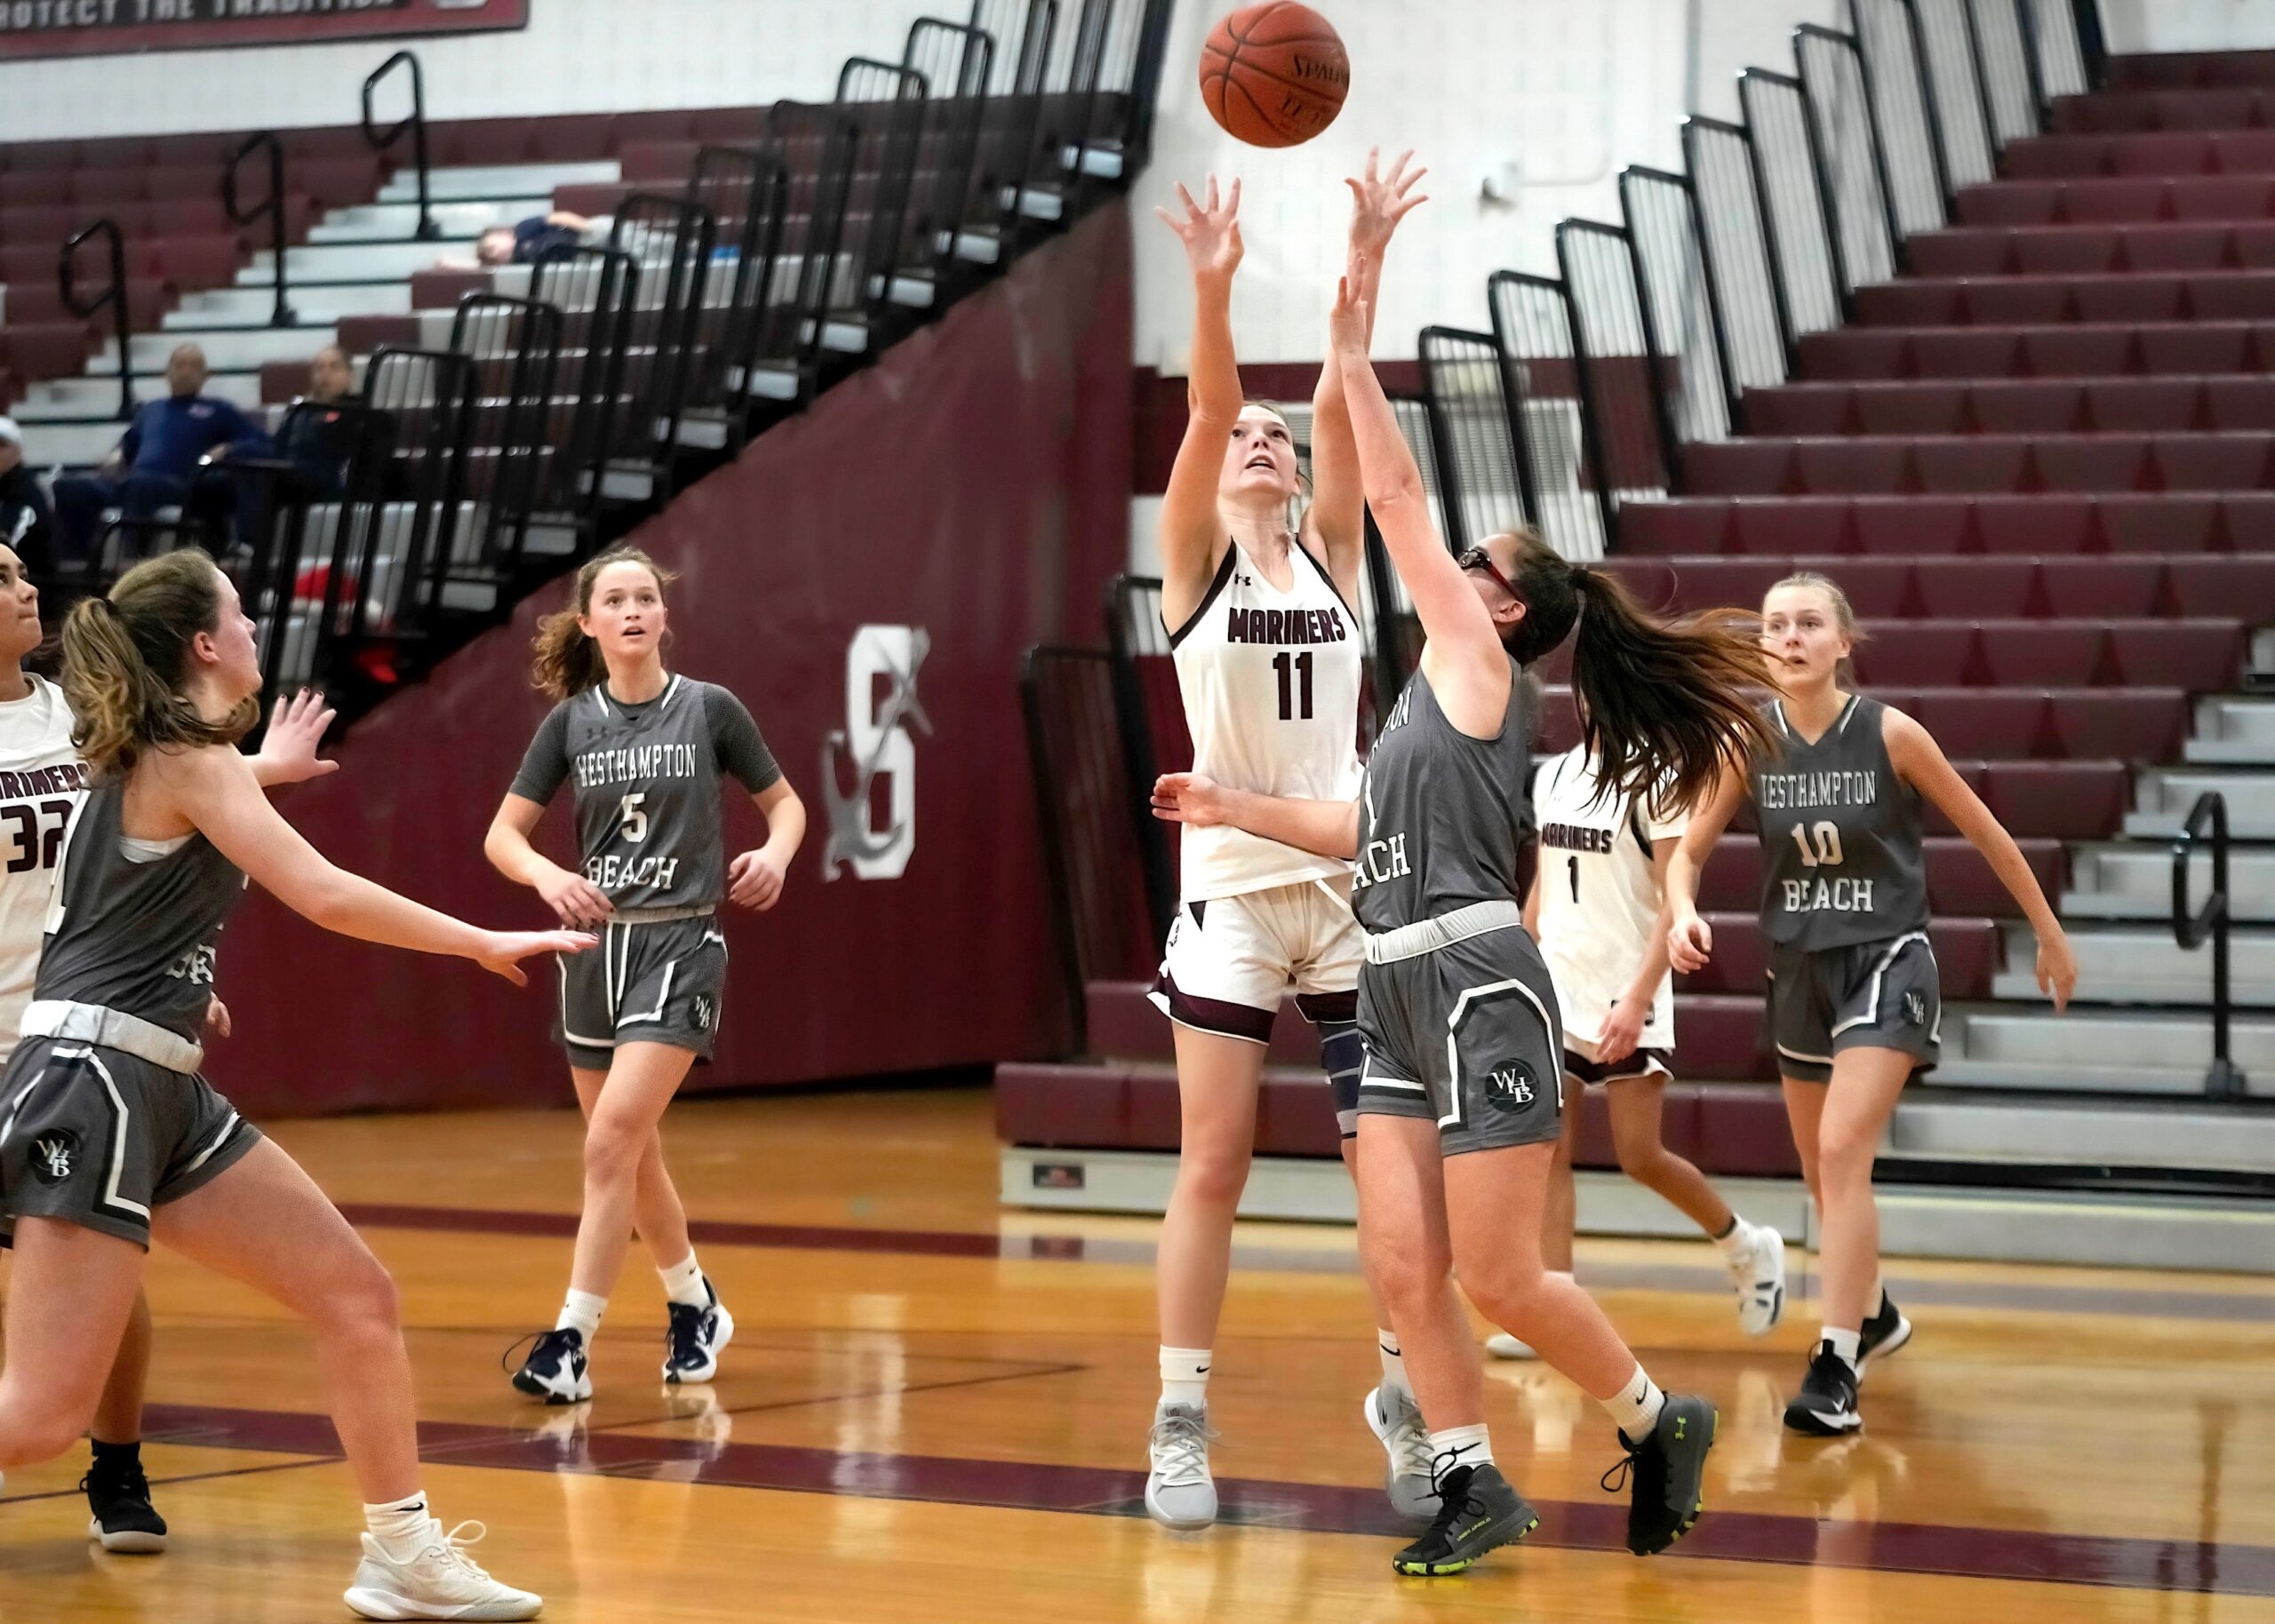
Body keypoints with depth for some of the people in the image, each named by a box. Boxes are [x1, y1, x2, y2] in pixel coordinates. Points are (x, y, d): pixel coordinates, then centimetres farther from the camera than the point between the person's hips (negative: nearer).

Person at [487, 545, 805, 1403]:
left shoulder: (709, 709, -2)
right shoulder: (570, 722, 5)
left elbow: (785, 801, 10)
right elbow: (503, 833, 5)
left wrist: (775, 853, -12)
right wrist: (549, 877, -15)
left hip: (680, 945, -4)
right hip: (595, 946, 4)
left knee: (612, 1139, -18)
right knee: (634, 1156, 13)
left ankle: (571, 1341, -16)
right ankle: (695, 1307, 35)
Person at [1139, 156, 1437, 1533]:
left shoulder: (1331, 553, 10)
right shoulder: (1196, 564, 3)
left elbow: (1341, 407, -3)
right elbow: (1204, 414, -13)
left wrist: (1363, 271, -14)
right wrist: (1215, 290, -27)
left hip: (1349, 886, 2)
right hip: (1231, 890, -2)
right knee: (1214, 1169, -2)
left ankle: (1409, 1393, 17)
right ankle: (1183, 1421, 5)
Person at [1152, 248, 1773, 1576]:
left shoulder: (1478, 659, -3)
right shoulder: (1442, 699, 21)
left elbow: (1401, 498, -6)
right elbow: (1374, 831, 28)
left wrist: (1355, 358, -1)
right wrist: (1234, 807, 26)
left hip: (1478, 982, -9)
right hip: (1401, 992, 9)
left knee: (1497, 1276, -5)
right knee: (1404, 1266, 2)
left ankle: (1657, 1422, 12)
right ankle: (1476, 1487, 8)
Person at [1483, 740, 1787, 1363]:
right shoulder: (1552, 775, 10)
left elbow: (1676, 902, -14)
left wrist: (1637, 999, -22)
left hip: (1626, 995, -6)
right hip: (1556, 987, 6)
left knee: (1641, 1157, -2)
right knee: (1548, 1148, -3)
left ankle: (1748, 1249, 21)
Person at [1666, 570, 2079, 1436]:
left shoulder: (1889, 732, -14)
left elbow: (1986, 833, -2)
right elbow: (1690, 849, 3)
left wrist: (2050, 934, 5)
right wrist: (1683, 913, -20)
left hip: (1886, 961, -5)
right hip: (1799, 970, 5)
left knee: (1842, 1152, -20)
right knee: (1821, 1170, 17)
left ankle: (1836, 1369, -18)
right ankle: (1875, 1312, 44)